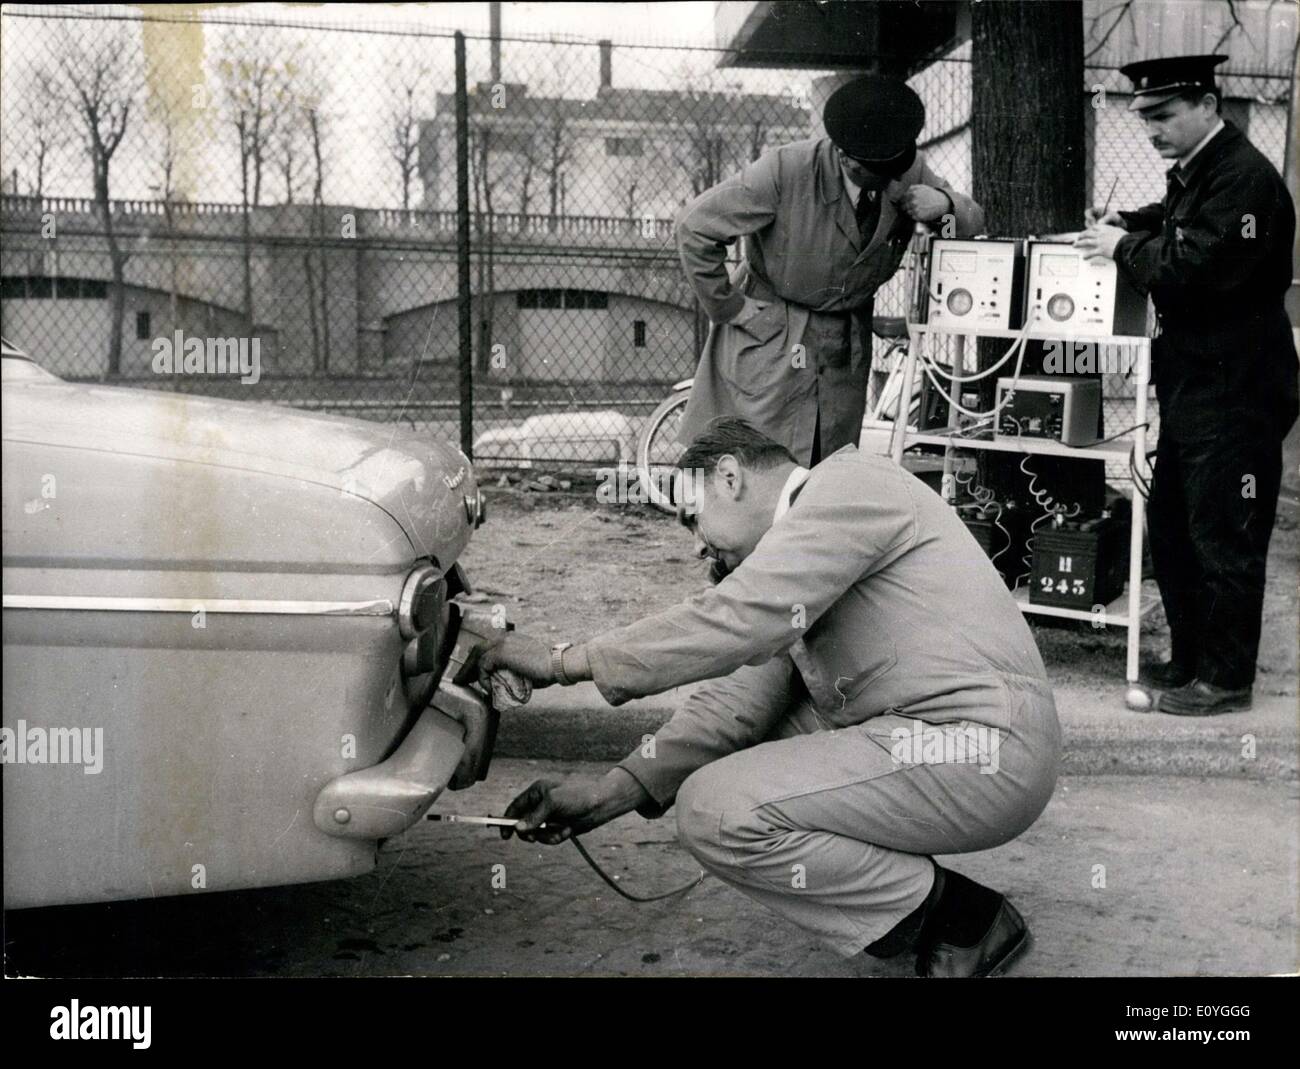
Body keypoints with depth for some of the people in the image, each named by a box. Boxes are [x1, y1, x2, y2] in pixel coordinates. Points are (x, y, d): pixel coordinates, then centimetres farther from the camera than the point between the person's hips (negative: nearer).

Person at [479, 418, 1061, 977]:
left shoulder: (848, 483, -9)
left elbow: (734, 620, -23)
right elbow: (744, 692, 11)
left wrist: (566, 661, -15)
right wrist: (612, 792, 2)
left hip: (985, 750, -10)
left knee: (717, 811, -18)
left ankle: (959, 917, -4)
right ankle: (897, 900, 12)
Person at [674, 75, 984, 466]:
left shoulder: (910, 173, -5)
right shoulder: (786, 170, -20)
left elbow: (974, 220, 8)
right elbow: (695, 225, -15)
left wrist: (944, 206, -16)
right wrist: (729, 308, -12)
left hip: (845, 352, 5)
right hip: (768, 345, -5)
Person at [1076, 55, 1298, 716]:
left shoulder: (1245, 176, -17)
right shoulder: (1194, 169, 13)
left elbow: (1202, 265, -26)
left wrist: (1125, 249, -13)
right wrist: (1124, 226, 12)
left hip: (1234, 393, -10)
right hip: (1192, 386, 10)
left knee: (1224, 540, 0)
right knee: (1171, 530, 15)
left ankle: (1226, 679, 12)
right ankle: (1189, 660, 27)